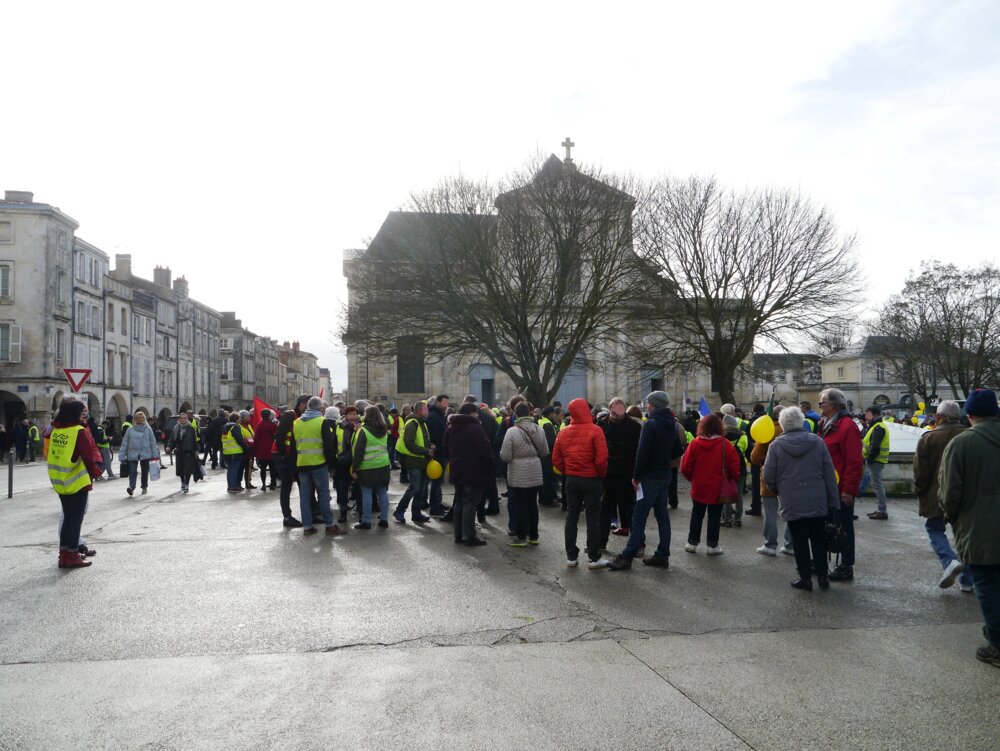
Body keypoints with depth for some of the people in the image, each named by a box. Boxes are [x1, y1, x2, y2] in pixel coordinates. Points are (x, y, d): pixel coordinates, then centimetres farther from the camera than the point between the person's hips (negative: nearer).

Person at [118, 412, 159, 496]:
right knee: (132, 471, -13)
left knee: (145, 472, 11)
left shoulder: (148, 429, 2)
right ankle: (131, 487, -19)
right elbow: (124, 443, 4)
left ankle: (144, 487, 26)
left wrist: (155, 455, -2)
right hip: (133, 455, 0)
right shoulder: (130, 430, 2)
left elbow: (153, 442, 3)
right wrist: (122, 456, 1)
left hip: (146, 454, 1)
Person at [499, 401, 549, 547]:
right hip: (535, 475, 5)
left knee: (518, 505, 6)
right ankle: (533, 536, 23)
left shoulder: (512, 432, -16)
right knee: (532, 504, 15)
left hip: (518, 476, -5)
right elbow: (544, 452, 7)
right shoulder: (539, 430, -2)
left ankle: (521, 537, 12)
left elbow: (505, 456, -15)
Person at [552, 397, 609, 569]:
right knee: (593, 518, 4)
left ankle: (571, 557, 17)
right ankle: (594, 558, 9)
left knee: (571, 517, 12)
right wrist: (602, 474, -3)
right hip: (591, 479, -4)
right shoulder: (595, 431, -14)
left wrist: (567, 472, 14)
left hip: (571, 479, 4)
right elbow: (601, 459, -20)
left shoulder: (563, 432, 1)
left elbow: (556, 460, 2)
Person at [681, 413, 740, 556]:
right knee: (714, 517, 9)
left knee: (696, 515, 15)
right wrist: (733, 481, 9)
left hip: (699, 487, 1)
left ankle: (692, 543, 20)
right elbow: (734, 468, -8)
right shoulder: (725, 445, -11)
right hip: (718, 489, -1)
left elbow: (685, 467, -7)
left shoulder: (695, 443, -8)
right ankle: (712, 545, 12)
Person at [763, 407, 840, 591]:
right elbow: (829, 474, 0)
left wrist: (779, 490, 16)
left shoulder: (776, 445, -7)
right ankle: (822, 576, 18)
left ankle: (805, 578, 11)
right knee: (818, 539, 14)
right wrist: (833, 501, 6)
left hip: (792, 503, -2)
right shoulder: (817, 442, -2)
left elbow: (768, 476, -5)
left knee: (799, 541, 7)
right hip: (817, 502, 2)